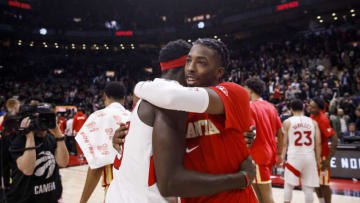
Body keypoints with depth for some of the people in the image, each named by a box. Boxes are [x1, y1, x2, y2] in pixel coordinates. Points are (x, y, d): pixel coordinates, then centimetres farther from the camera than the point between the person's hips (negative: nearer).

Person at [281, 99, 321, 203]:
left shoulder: (287, 122, 1)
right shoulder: (313, 122, 6)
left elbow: (285, 143, 0)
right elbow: (318, 142, 1)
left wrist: (282, 157, 7)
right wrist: (318, 159, 8)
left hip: (294, 157, -2)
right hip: (310, 157, 2)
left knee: (288, 185, 11)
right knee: (308, 187, 9)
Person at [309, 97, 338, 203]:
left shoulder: (323, 120, -23)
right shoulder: (312, 116, 2)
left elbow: (334, 140, -26)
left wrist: (328, 159, -27)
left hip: (322, 156, -8)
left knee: (324, 184, 1)